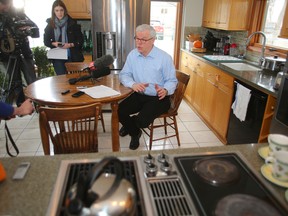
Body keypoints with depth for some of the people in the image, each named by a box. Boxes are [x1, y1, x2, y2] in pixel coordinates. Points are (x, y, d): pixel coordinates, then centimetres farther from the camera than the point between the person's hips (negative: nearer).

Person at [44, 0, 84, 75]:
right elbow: (46, 41, 12)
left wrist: (70, 45, -16)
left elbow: (80, 40, 0)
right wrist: (53, 43, -9)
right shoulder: (50, 25, 6)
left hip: (72, 56, -1)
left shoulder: (72, 23, 0)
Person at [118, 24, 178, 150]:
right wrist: (133, 84, -20)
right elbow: (124, 74, 4)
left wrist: (165, 90, -29)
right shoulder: (132, 55, 2)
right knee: (119, 111, -18)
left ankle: (130, 123, 18)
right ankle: (135, 133, 16)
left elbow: (172, 81, -5)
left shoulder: (164, 57, -11)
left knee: (143, 121, -25)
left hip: (158, 98, -4)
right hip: (139, 95, 4)